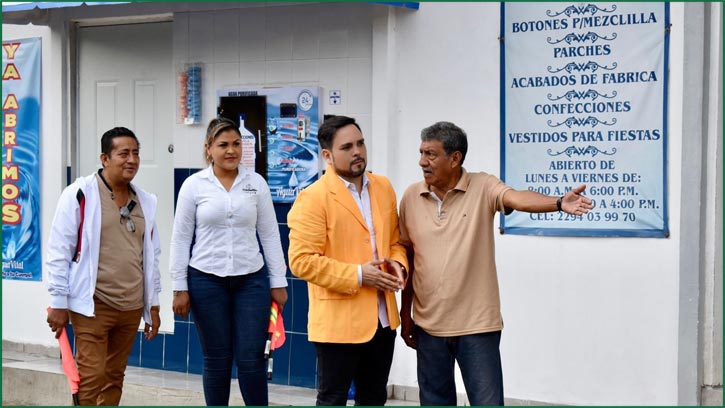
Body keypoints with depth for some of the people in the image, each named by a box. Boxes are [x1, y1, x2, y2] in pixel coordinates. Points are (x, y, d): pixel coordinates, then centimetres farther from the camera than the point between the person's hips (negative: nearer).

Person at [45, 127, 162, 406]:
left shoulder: (146, 202, 12)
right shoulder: (79, 194, -6)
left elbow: (151, 255, 18)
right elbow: (58, 252, -6)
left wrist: (153, 306, 16)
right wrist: (58, 303, -9)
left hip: (131, 307, 6)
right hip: (93, 306, -5)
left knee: (114, 378, 12)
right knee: (91, 377, -7)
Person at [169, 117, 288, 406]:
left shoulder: (256, 182, 3)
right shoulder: (194, 185, 0)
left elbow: (269, 235, 6)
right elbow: (181, 239, 2)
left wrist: (278, 282, 4)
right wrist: (180, 288, -1)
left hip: (251, 280, 1)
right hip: (206, 280, -1)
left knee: (251, 359, -1)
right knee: (216, 360, 7)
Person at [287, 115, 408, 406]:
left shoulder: (383, 187, 9)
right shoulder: (313, 198, -13)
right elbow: (302, 261, -17)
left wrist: (398, 263, -4)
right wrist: (357, 275, -19)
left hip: (383, 318, 6)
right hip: (338, 320, -6)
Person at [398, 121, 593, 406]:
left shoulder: (483, 188, -7)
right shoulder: (411, 197, 3)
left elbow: (519, 199, -26)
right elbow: (407, 258, 10)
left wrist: (559, 203, -47)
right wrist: (405, 313, 12)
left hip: (476, 323, -3)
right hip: (428, 324, 3)